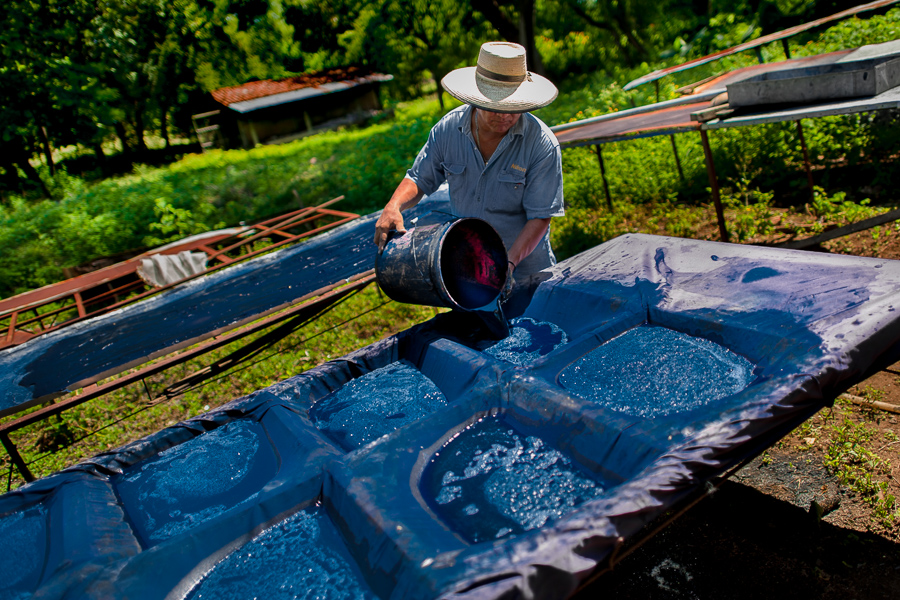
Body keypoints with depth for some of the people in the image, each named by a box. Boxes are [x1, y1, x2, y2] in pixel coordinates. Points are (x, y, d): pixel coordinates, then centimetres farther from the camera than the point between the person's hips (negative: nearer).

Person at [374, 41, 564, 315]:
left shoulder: (542, 144, -19)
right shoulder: (448, 129, -9)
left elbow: (540, 217, -18)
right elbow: (419, 179, 2)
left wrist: (509, 261, -30)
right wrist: (394, 206, -19)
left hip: (526, 272, -3)